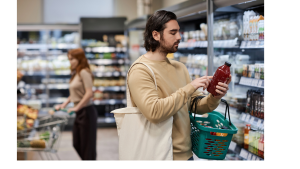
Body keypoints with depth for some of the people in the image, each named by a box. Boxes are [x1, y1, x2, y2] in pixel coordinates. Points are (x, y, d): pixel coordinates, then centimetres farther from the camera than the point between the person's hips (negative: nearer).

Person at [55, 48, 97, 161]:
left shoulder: (84, 72, -15)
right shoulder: (75, 74, 13)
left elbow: (89, 93, -23)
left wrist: (77, 107, -19)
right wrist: (64, 104, 13)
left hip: (86, 111, -10)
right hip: (79, 113, 10)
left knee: (87, 144, -1)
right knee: (77, 144, 15)